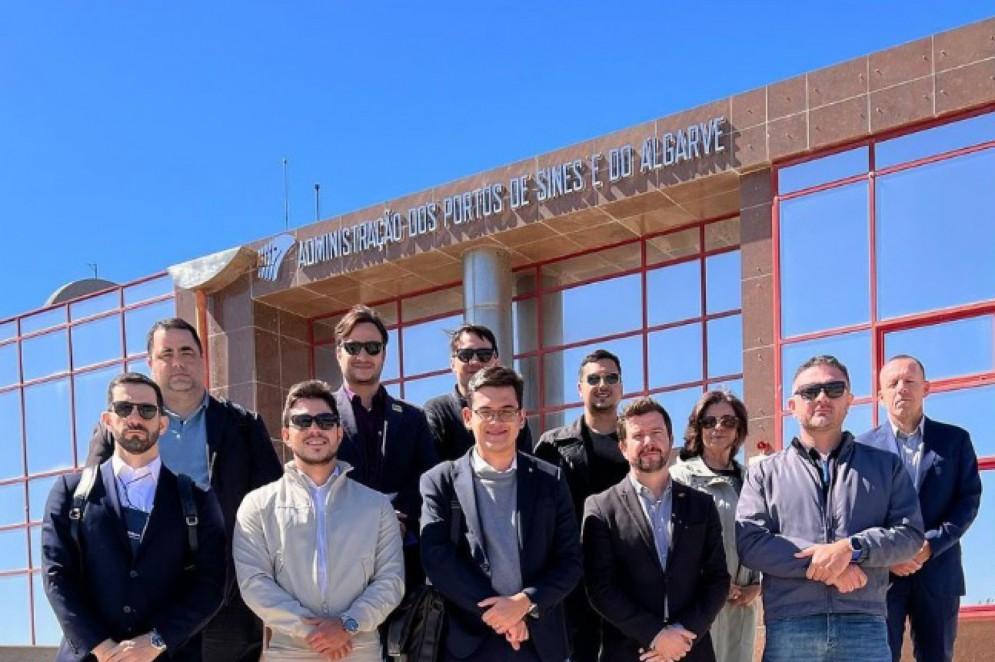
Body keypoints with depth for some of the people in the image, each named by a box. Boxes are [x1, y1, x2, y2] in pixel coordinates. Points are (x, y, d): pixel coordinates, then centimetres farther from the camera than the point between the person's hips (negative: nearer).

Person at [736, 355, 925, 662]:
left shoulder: (885, 465, 17)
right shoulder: (765, 473, 14)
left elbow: (910, 532, 6)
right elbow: (749, 542, 0)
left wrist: (850, 548, -12)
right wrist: (818, 561, -11)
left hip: (865, 627, 1)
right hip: (789, 630, 0)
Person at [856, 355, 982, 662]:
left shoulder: (955, 440, 10)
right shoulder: (864, 446, 7)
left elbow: (969, 499, 1)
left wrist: (929, 546, -11)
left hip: (938, 572, 1)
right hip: (880, 573, -1)